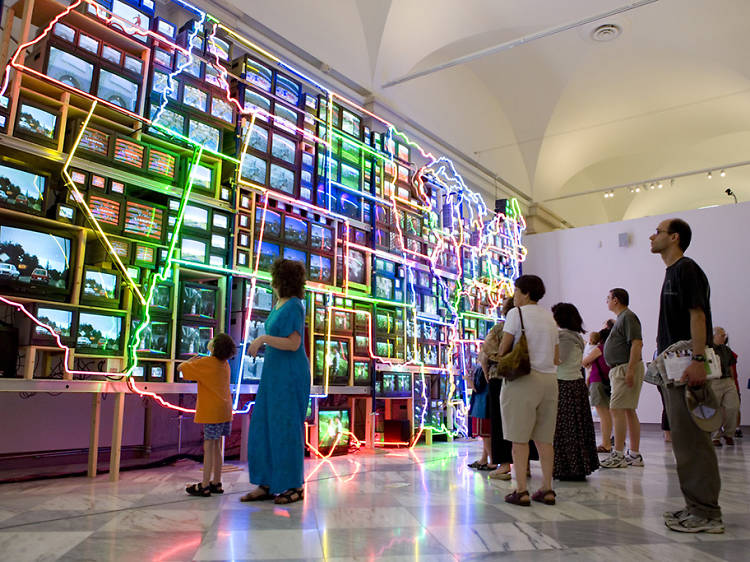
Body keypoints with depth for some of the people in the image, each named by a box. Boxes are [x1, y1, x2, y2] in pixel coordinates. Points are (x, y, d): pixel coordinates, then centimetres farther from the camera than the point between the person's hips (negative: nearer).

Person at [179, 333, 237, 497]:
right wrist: (197, 361, 19)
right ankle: (216, 483, 20)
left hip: (211, 413, -7)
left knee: (208, 448, -3)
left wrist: (191, 360, 13)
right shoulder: (225, 364, 9)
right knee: (216, 448, 14)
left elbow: (181, 368, -4)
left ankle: (204, 486, 1)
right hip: (224, 411, 7)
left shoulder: (205, 363, -12)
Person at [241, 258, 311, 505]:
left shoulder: (293, 306, -15)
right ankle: (267, 485, 14)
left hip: (291, 374, -9)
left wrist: (262, 338, -21)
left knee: (287, 429, -3)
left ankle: (295, 486, 10)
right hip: (274, 374, 9)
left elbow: (294, 344, -22)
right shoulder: (279, 304, 13)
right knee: (264, 427, 7)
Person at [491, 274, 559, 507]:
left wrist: (497, 360, 15)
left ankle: (521, 491, -1)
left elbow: (503, 349, -4)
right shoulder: (550, 317, 16)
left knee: (519, 438, -2)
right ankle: (547, 489, 14)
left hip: (523, 378, -6)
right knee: (544, 438, 11)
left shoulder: (516, 313, -4)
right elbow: (556, 358, 16)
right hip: (549, 379, 7)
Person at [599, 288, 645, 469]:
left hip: (626, 368, -10)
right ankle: (635, 455, 16)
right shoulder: (622, 318, 21)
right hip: (620, 370, 10)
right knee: (629, 411, 11)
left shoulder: (628, 317, -10)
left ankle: (618, 455, -10)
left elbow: (637, 343, -20)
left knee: (617, 410, -11)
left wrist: (630, 370, -25)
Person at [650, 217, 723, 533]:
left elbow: (697, 315, -19)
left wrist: (698, 360, -26)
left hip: (687, 368, -10)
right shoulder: (672, 272, 19)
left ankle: (706, 514, 3)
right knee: (683, 439, 14)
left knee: (692, 441, -5)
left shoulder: (686, 269, -10)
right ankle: (696, 507, 23)